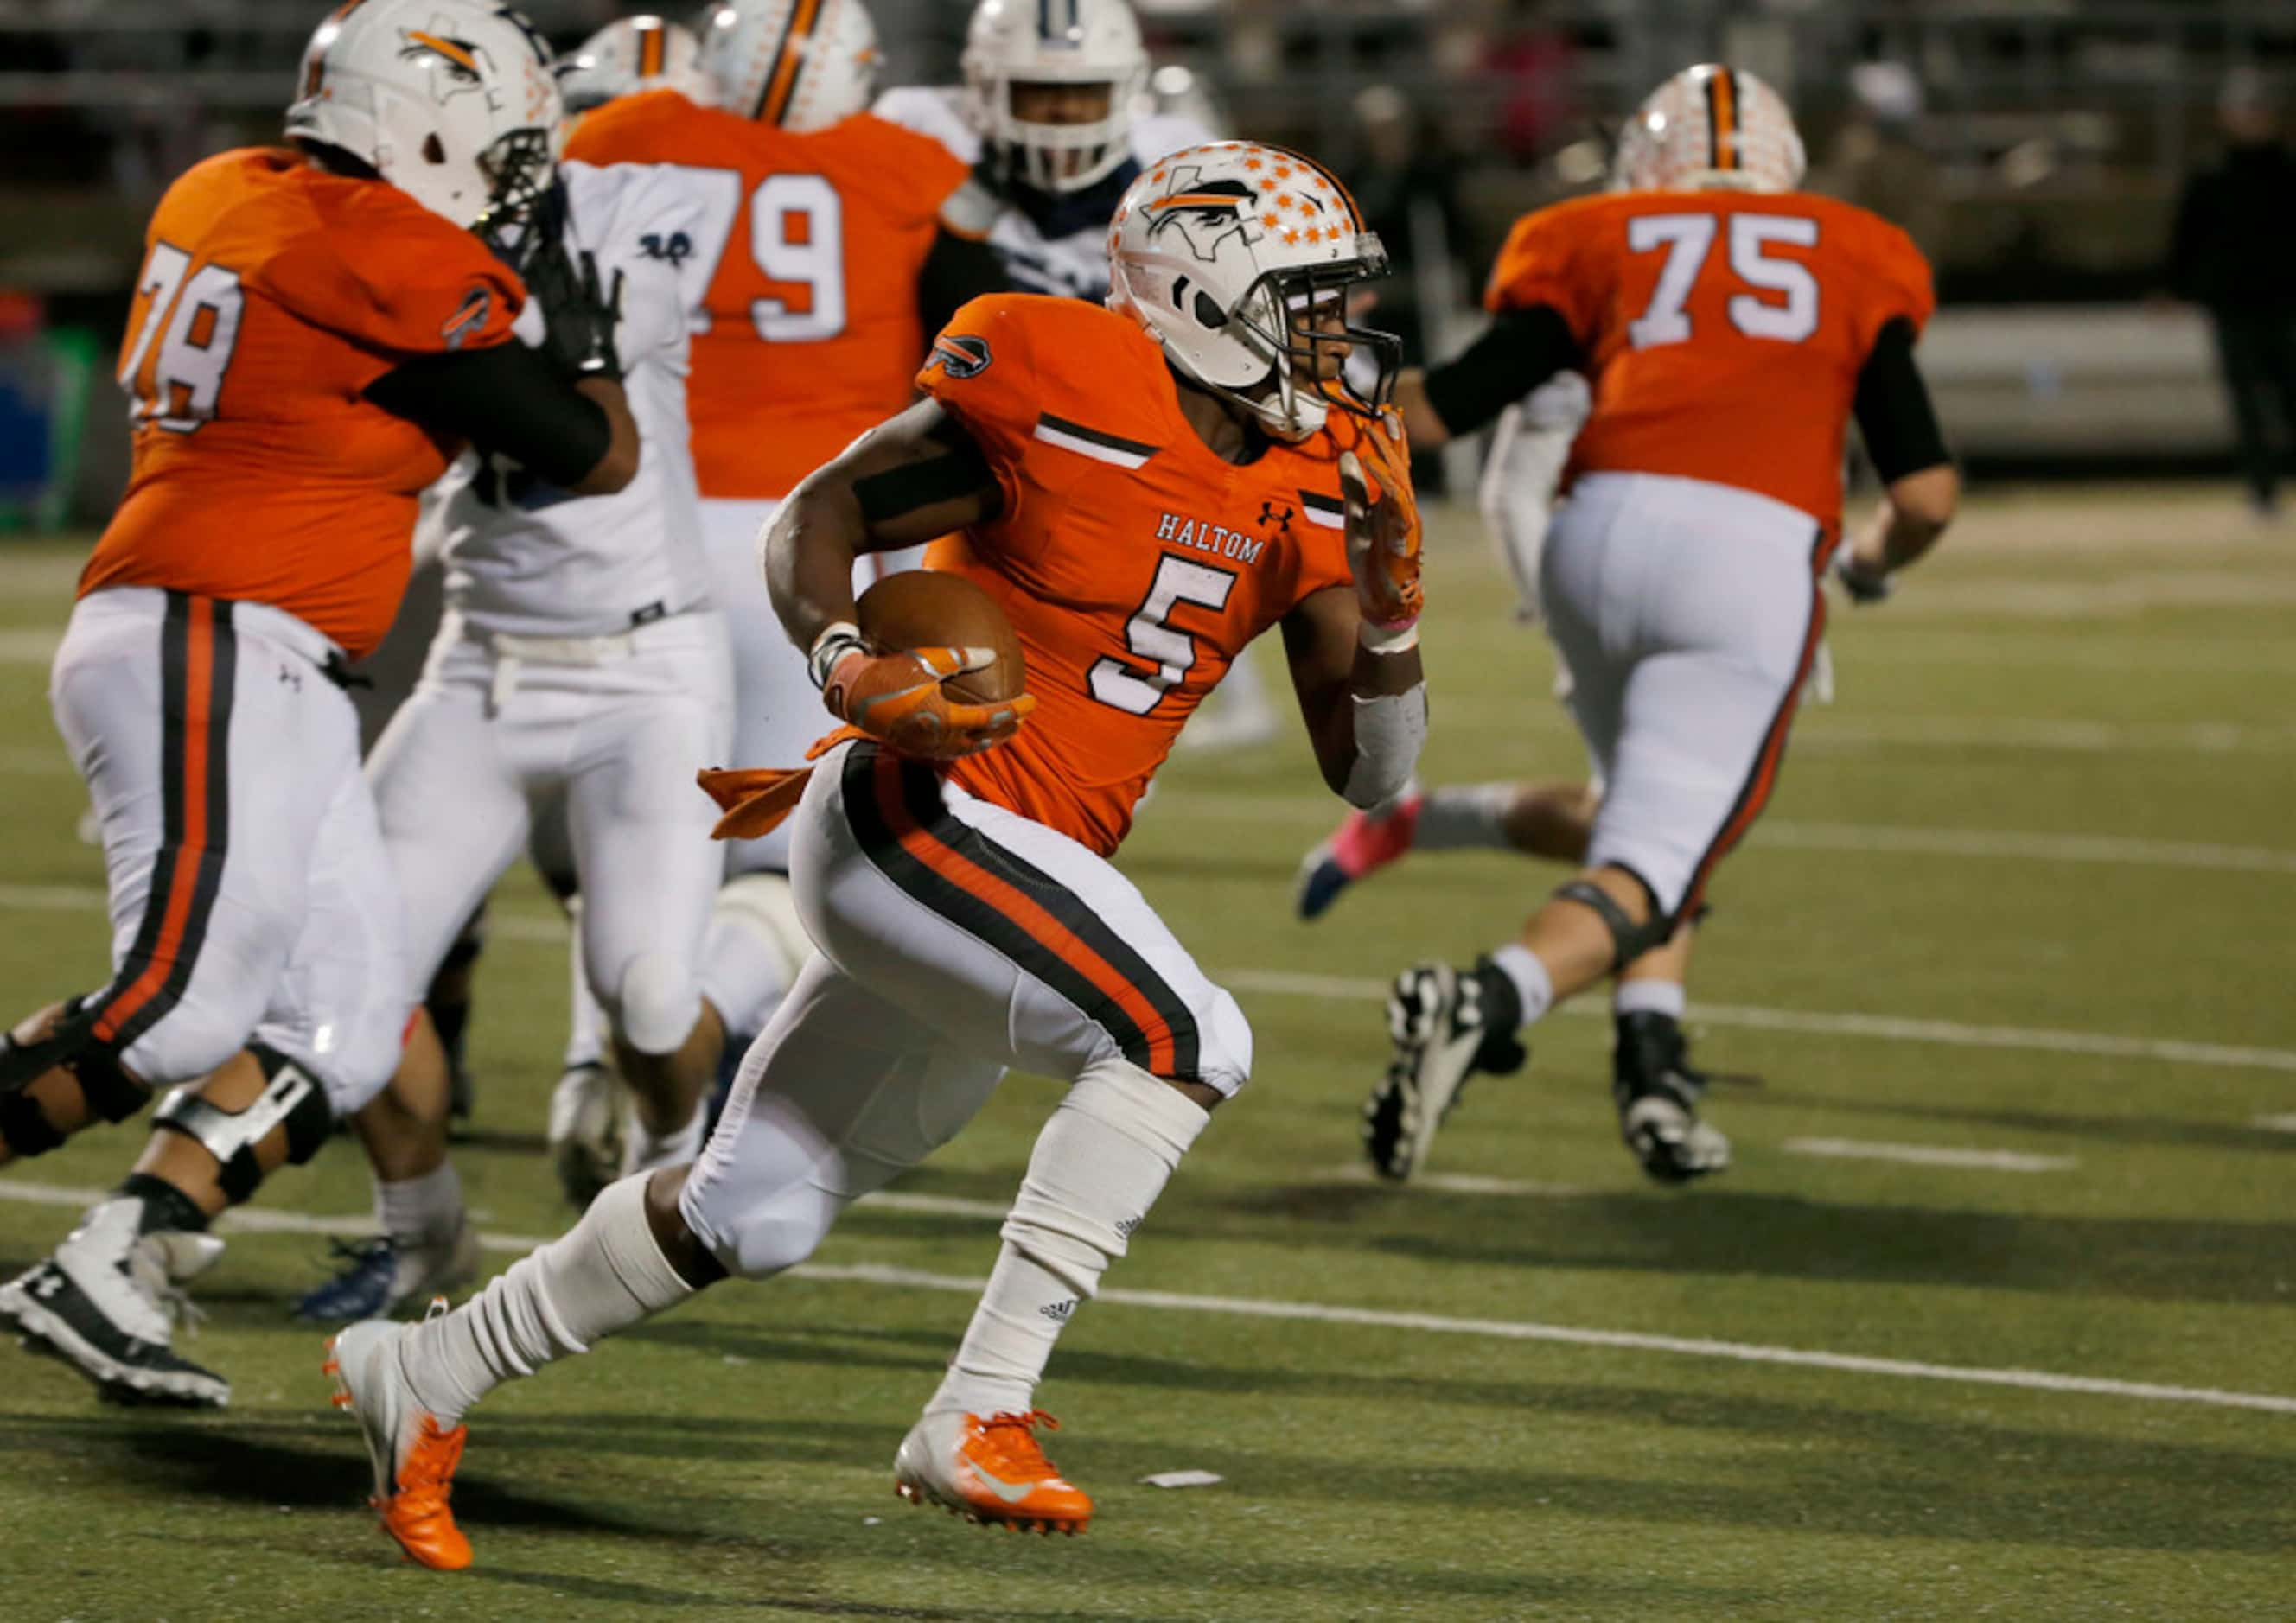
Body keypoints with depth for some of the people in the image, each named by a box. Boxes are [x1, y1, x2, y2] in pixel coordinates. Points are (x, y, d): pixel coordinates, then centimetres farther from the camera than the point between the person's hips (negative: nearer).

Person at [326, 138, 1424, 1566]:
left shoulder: (1310, 487, 6)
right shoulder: (1064, 400, -14)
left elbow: (1371, 773, 6)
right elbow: (818, 516, -3)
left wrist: (1387, 608, -10)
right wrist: (847, 664, -21)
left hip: (1028, 869, 8)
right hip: (918, 819, -8)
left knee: (752, 1214, 15)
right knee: (1185, 1041, -25)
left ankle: (423, 1378, 31)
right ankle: (979, 1419, -23)